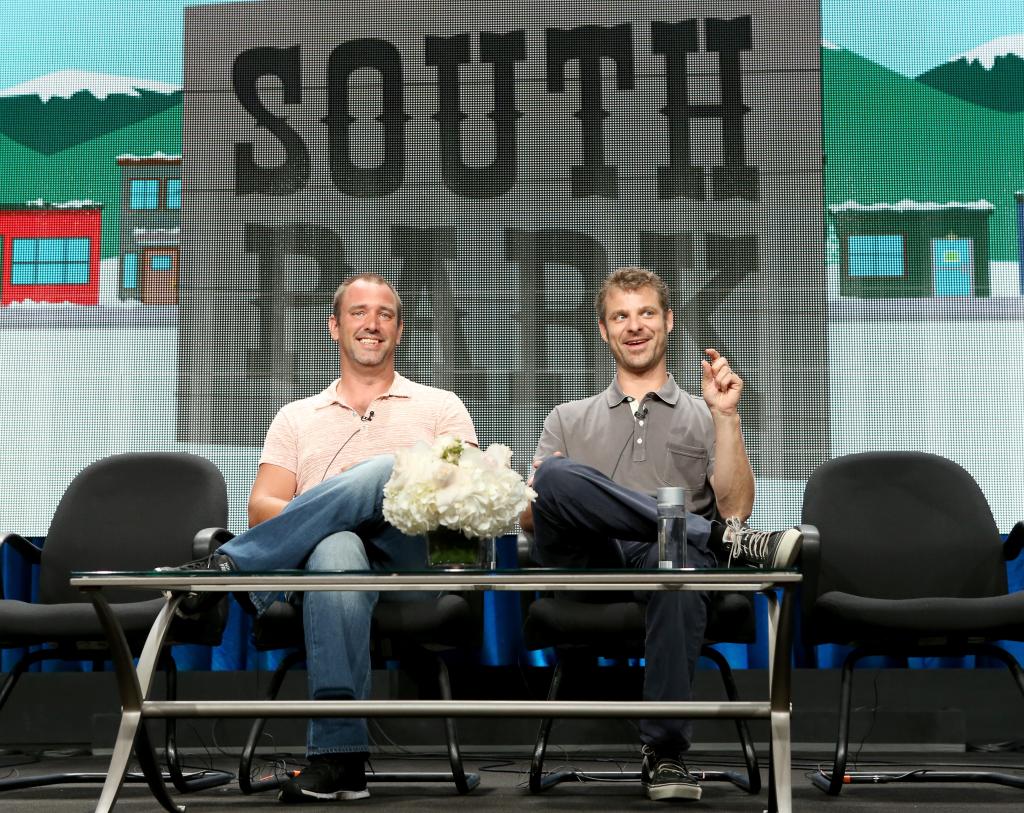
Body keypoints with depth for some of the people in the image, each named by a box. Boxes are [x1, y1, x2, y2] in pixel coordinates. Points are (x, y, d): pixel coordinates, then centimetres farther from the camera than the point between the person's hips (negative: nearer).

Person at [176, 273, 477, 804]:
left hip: (412, 561, -1)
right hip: (335, 551, 1)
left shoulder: (440, 407, 21)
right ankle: (338, 757, -42)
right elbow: (261, 509, 11)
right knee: (336, 548, -40)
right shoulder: (297, 418, 24)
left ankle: (229, 566, -33)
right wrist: (332, 518, -10)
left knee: (382, 473, -33)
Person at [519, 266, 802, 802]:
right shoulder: (568, 420, 27)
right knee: (557, 475, -31)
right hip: (589, 566, 1)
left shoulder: (702, 417, 23)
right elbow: (528, 520, 15)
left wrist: (725, 417, 0)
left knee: (680, 557, -40)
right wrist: (544, 492, -8)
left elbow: (735, 507, 7)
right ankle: (727, 539, -24)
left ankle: (664, 753, -34)